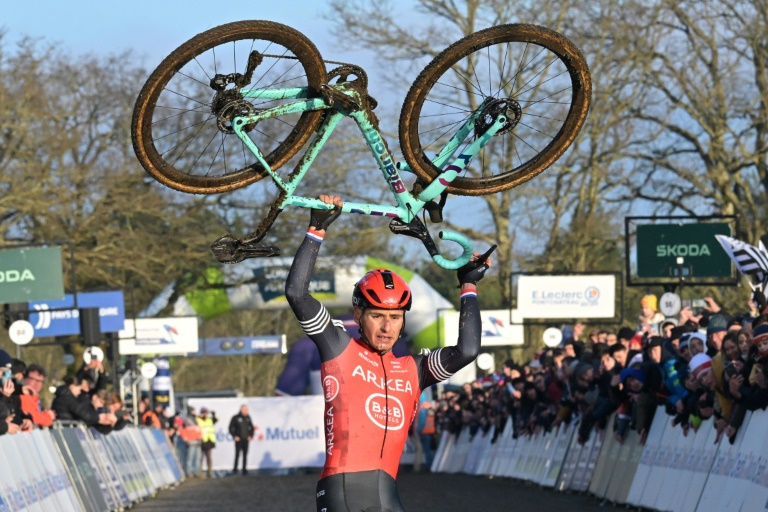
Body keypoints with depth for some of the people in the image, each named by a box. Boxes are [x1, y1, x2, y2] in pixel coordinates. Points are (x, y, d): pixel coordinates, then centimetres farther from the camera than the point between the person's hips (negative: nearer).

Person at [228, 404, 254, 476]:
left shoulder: (248, 418, 8)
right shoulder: (236, 418, -6)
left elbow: (251, 427, 18)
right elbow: (231, 428, -3)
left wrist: (251, 436, 6)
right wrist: (234, 436, -9)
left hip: (246, 440, 4)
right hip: (238, 440, -4)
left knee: (245, 455, 4)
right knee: (237, 454, -6)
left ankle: (244, 470, 7)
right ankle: (235, 469, 3)